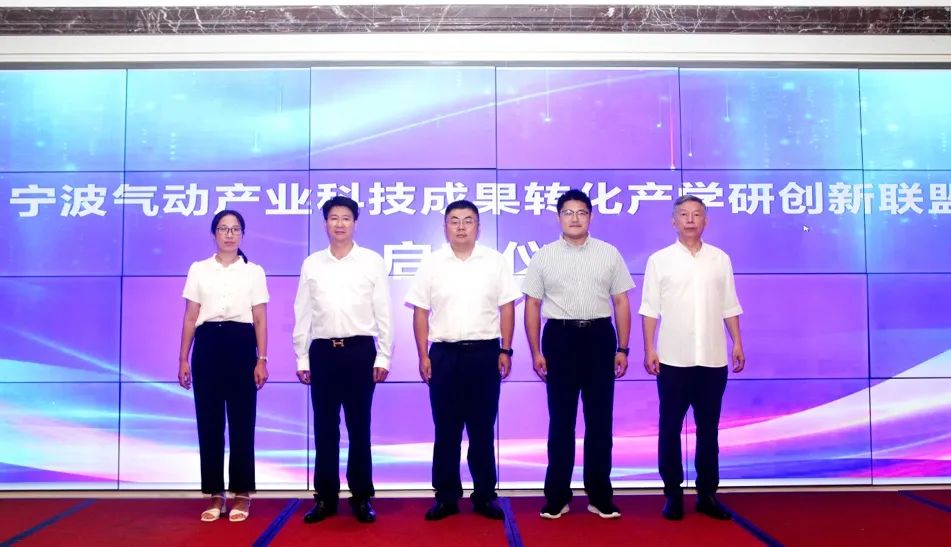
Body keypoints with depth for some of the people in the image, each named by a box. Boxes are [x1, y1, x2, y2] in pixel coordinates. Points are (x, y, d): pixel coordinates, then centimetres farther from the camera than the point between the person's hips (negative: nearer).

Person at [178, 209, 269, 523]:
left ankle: (242, 494, 13)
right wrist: (183, 359, 3)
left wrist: (262, 360, -4)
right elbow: (190, 318, 7)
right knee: (209, 423, 4)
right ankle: (215, 495, 15)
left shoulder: (254, 272, 4)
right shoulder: (199, 270, 7)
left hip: (241, 346, -1)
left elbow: (260, 320, 2)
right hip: (208, 346, 1)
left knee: (242, 423, 2)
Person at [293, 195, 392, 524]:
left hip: (360, 350, -2)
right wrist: (302, 359, 4)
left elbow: (383, 312, 0)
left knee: (359, 427, 5)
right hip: (323, 352, 2)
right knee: (325, 428, 8)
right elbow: (302, 314, 8)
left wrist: (383, 357, -4)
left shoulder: (372, 261, 1)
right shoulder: (311, 264, 7)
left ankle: (362, 497, 16)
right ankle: (325, 497, 19)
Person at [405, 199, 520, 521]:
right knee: (446, 428, 7)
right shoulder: (432, 264, 4)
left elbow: (506, 308, 4)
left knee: (482, 428, 7)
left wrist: (505, 351, -2)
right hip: (444, 353, 1)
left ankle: (485, 495, 18)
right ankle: (446, 496, 17)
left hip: (485, 352, 0)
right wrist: (423, 356, -2)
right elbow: (420, 313, 4)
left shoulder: (495, 262, 3)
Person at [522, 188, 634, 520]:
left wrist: (622, 349, 0)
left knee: (600, 419, 6)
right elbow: (532, 305, 4)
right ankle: (557, 496, 18)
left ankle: (600, 495, 20)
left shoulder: (609, 254, 5)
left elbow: (621, 301, 5)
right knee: (561, 420, 7)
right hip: (560, 337, 0)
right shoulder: (543, 257, 4)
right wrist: (536, 352, -2)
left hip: (599, 336, 1)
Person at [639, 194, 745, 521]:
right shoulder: (659, 260, 1)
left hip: (713, 358, 2)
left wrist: (737, 343, 4)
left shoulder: (720, 259, 8)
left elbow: (729, 306, 11)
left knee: (708, 427, 9)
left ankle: (707, 494, 19)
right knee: (670, 427, 5)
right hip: (673, 358, -2)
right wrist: (649, 349, -7)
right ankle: (673, 494, 16)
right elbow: (650, 308, -1)